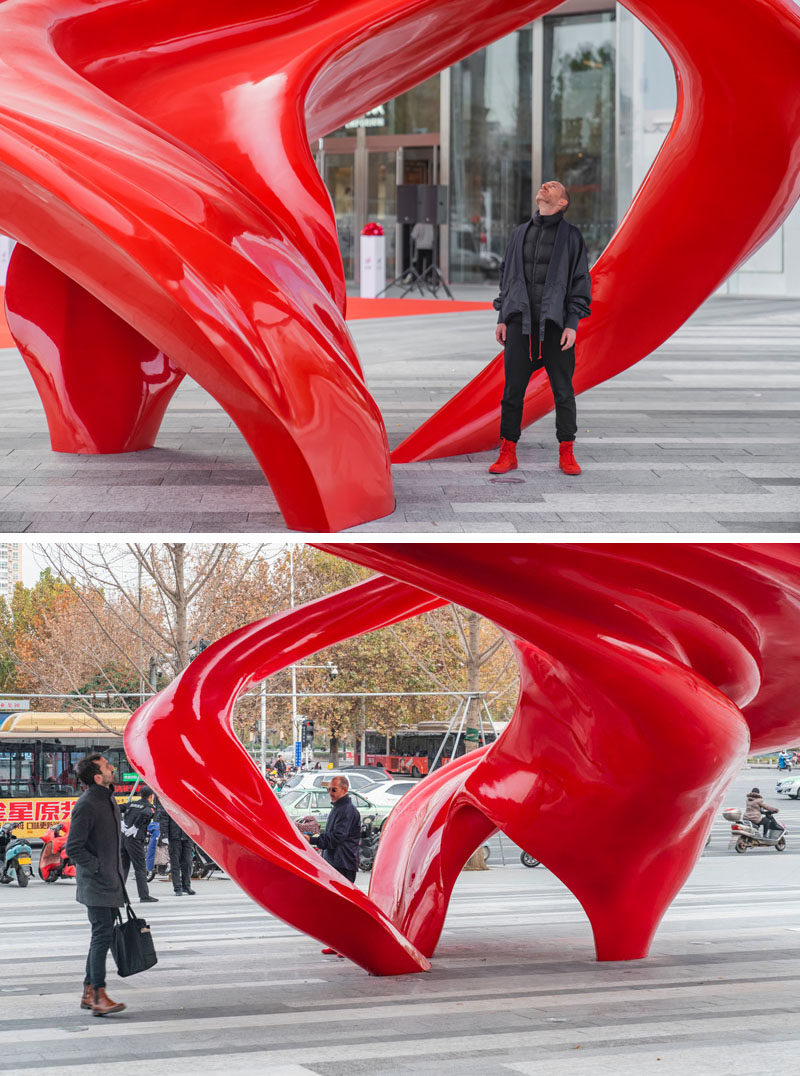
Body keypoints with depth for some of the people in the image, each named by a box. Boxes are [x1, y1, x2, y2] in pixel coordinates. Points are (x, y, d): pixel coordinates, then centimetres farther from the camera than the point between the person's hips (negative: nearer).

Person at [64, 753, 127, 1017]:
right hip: (95, 885, -9)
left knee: (102, 937, 12)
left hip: (110, 883, 9)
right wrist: (98, 868, -16)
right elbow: (73, 848, -17)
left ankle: (89, 993, 19)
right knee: (102, 936, -12)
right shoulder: (86, 806, -16)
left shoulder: (109, 800, 14)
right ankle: (99, 997, -13)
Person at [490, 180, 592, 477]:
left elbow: (580, 282, 1)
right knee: (513, 388, 1)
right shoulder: (520, 233, 14)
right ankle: (508, 452, 6)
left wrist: (572, 324, -7)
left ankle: (566, 453, 9)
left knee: (563, 389, 0)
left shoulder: (570, 236, 3)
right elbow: (506, 275, 18)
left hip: (555, 324, -3)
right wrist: (502, 318, 10)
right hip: (520, 321, 3)